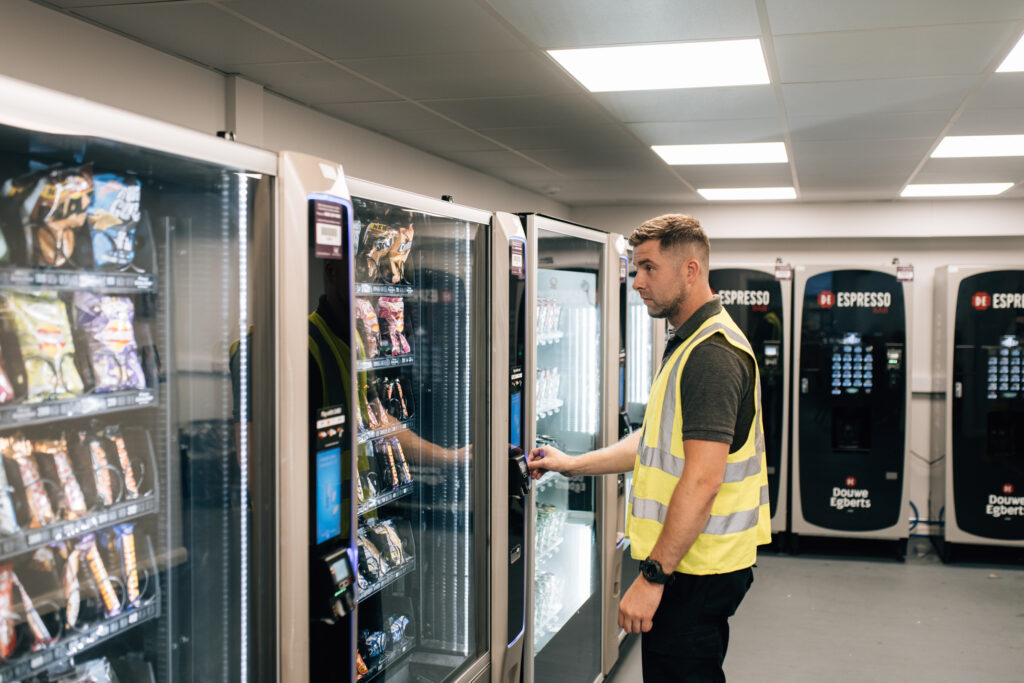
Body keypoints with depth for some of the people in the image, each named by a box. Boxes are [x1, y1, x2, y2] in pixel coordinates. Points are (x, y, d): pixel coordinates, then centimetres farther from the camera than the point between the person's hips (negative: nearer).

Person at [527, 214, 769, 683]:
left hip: (695, 569, -10)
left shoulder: (711, 354, -21)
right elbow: (659, 443, 22)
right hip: (692, 562, 10)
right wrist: (574, 464, 20)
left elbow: (702, 480, -27)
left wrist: (652, 576, -26)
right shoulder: (690, 344, 15)